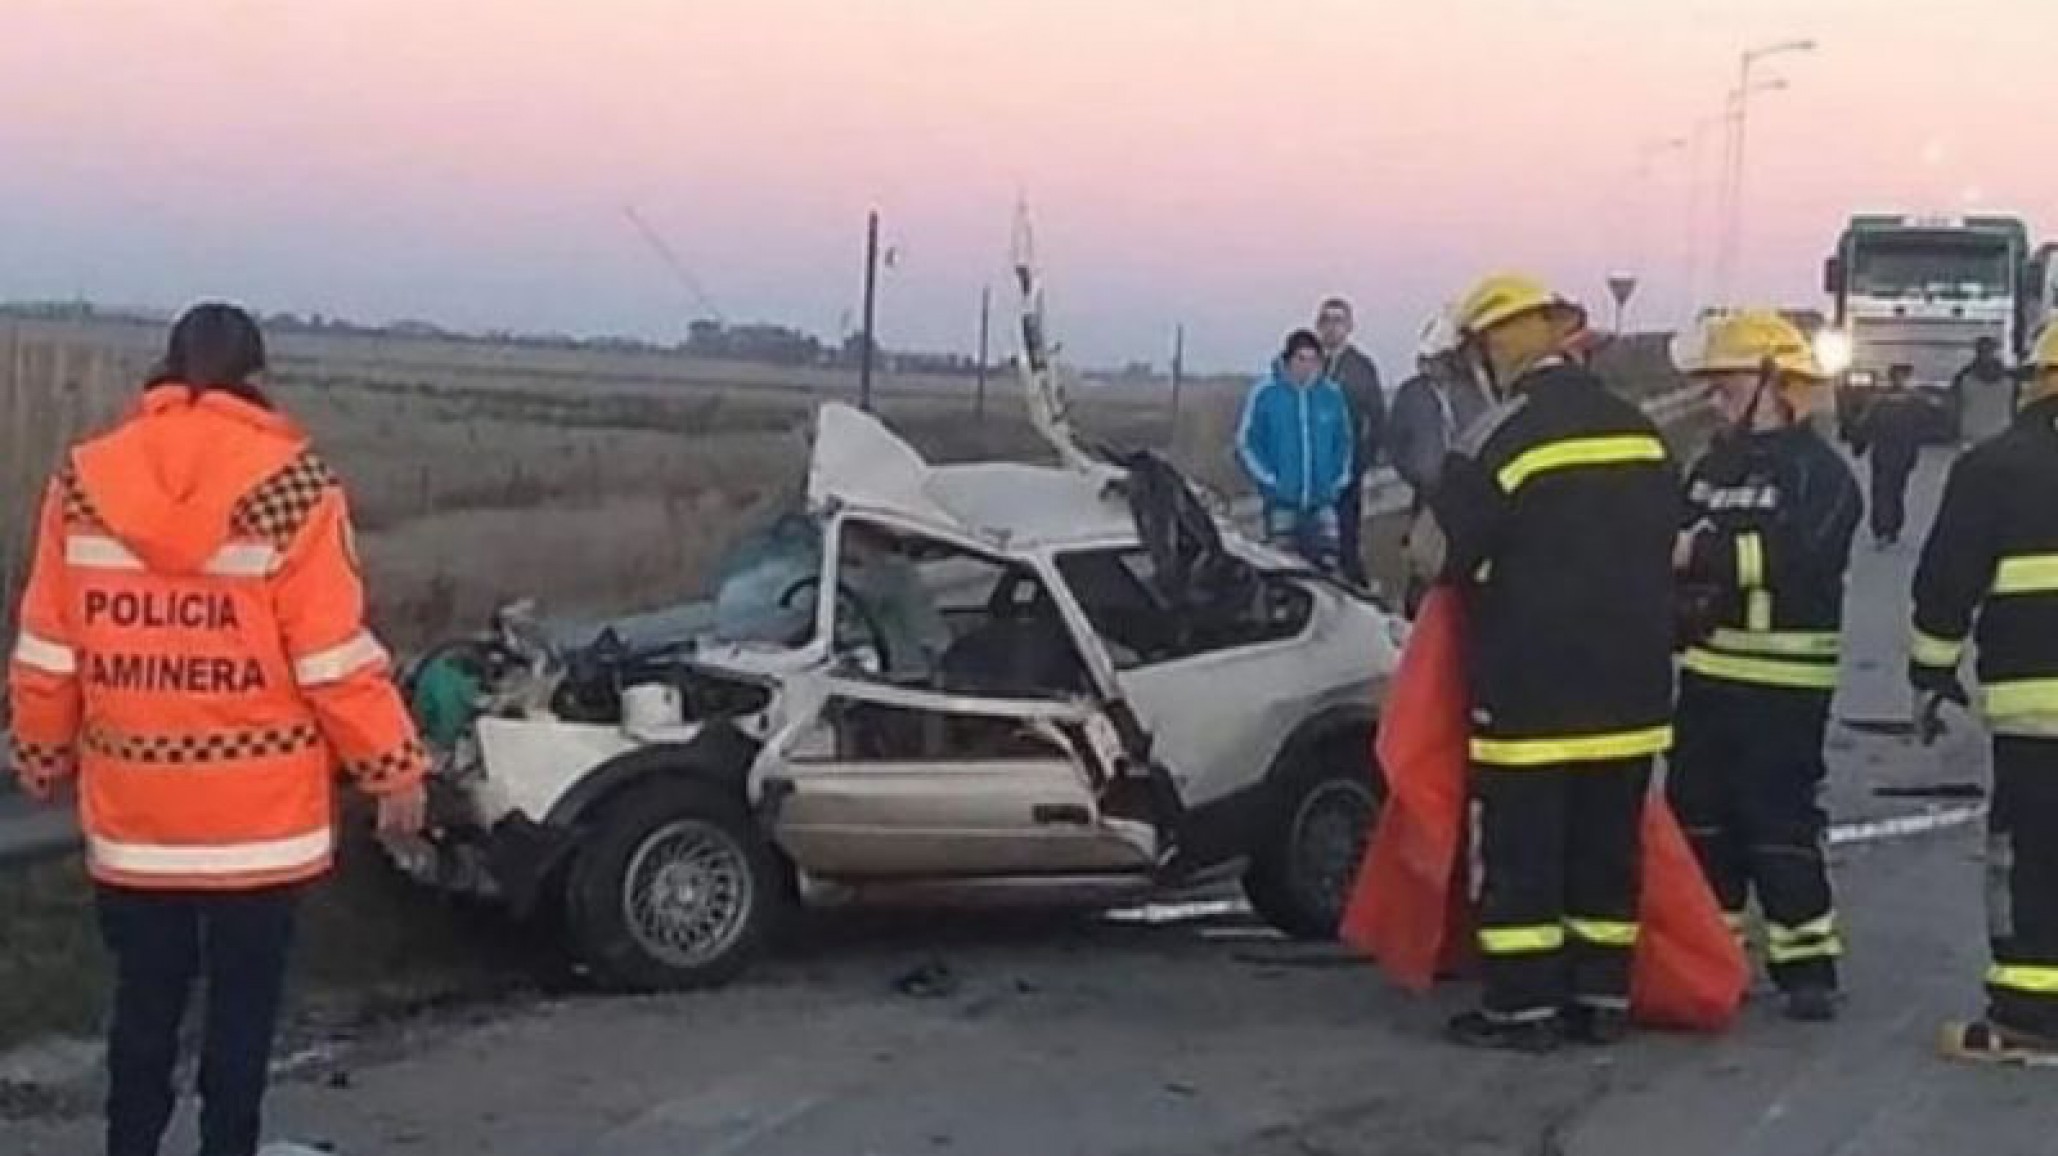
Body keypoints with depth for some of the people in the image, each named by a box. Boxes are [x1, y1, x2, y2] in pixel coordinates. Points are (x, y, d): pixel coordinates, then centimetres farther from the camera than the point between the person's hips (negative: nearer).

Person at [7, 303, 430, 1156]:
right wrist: (394, 768, -2)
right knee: (244, 1002, 8)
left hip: (133, 810, 3)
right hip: (258, 811, -3)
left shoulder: (83, 483, 0)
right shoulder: (289, 486, -11)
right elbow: (335, 656, -11)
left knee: (144, 1000, 15)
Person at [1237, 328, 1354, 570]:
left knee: (1326, 564, -1)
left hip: (1322, 503, 3)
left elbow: (1344, 442, 15)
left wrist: (1338, 482, 4)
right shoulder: (1264, 394, -4)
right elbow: (1245, 444, -1)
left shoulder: (1332, 395, 5)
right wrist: (1269, 482, -7)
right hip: (1282, 504, -3)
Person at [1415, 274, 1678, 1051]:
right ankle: (1602, 997, 19)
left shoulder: (1503, 437, -14)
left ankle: (1521, 1007, 5)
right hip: (1630, 685, 6)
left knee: (1521, 849, 1)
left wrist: (1487, 573, 11)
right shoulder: (1638, 432, 7)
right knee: (1608, 846, 13)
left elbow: (1442, 550, -10)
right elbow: (1659, 541, 15)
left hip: (1530, 687, -6)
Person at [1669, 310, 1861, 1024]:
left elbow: (1800, 558, -24)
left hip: (1783, 681, -8)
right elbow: (1680, 544, 20)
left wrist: (1704, 553, -22)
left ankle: (1806, 964, 4)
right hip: (1708, 669, 8)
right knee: (1698, 812, 13)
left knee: (1778, 819, -6)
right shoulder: (1715, 464, 14)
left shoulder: (1818, 472, -11)